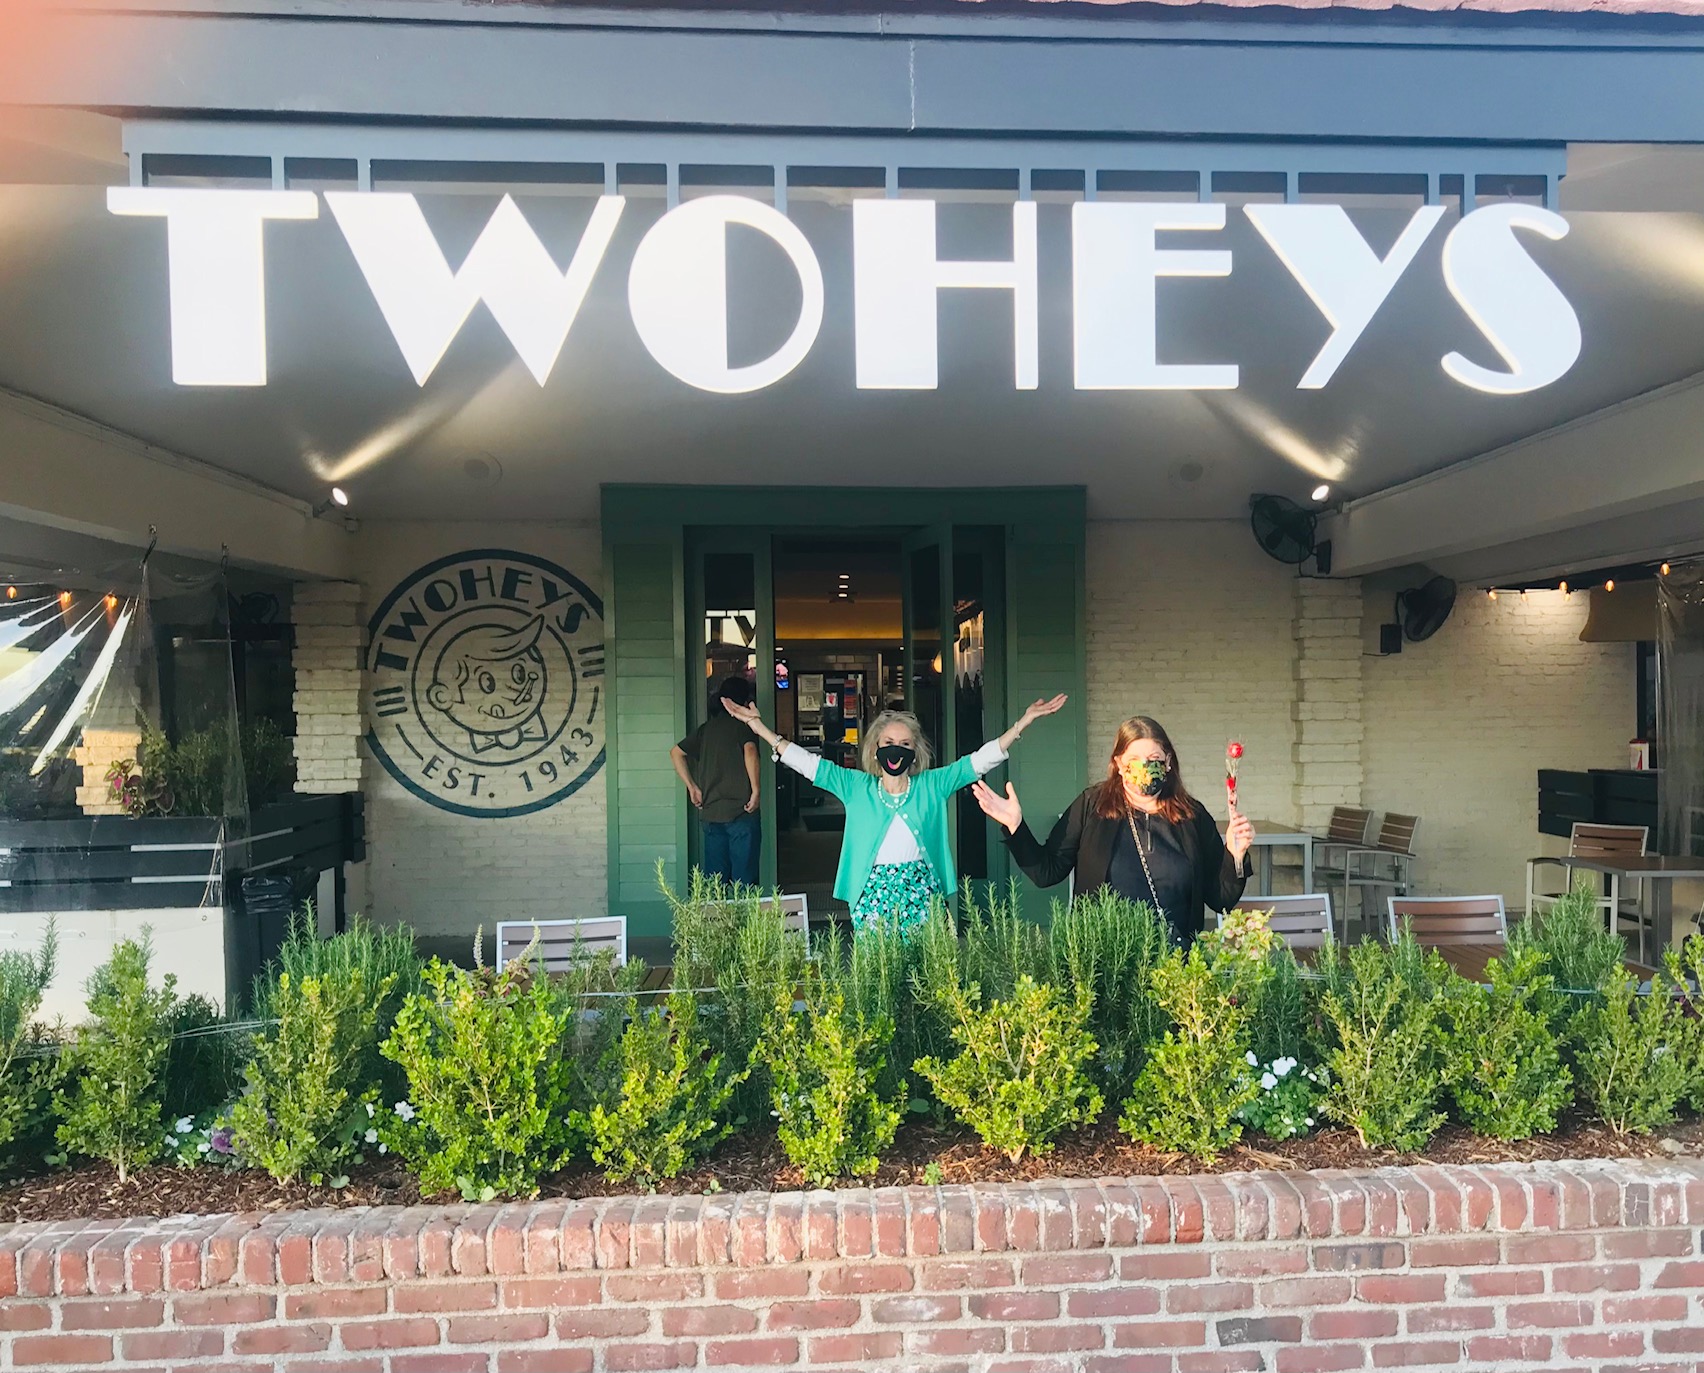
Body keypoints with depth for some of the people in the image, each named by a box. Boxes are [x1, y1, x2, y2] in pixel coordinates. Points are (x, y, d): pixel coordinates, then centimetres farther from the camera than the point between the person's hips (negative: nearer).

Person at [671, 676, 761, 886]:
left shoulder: (707, 727, 13)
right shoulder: (742, 724, -5)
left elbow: (676, 752, 15)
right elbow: (749, 751, -24)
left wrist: (692, 786, 14)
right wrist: (756, 790, -18)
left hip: (710, 812, 6)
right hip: (740, 812, -6)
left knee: (713, 879, 11)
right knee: (743, 879, -1)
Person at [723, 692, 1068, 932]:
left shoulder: (932, 786, 5)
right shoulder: (857, 787, 4)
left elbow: (982, 758, 3)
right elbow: (807, 763, 2)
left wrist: (1024, 722, -3)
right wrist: (761, 729, -3)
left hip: (921, 892, 0)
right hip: (873, 892, 0)